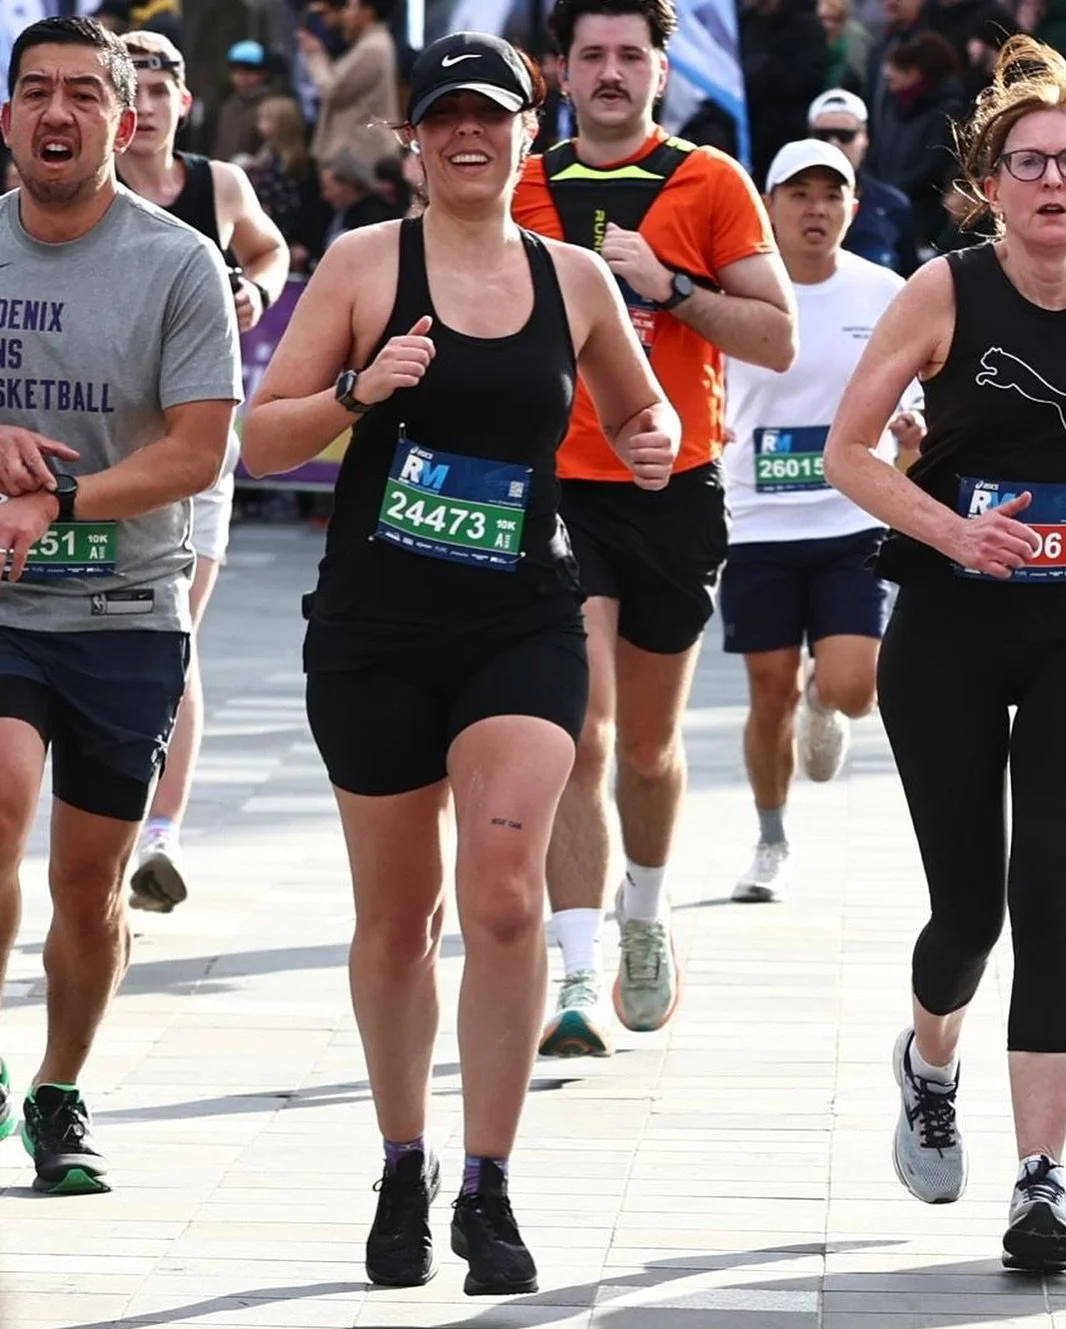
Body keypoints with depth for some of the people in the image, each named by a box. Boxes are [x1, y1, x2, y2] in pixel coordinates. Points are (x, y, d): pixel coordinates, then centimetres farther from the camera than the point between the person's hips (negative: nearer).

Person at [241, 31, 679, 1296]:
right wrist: (358, 391, -20)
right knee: (396, 915, 9)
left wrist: (654, 443, 0)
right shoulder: (365, 262, -1)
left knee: (503, 893, -16)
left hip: (523, 627, 1)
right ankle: (404, 1173, 28)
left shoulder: (574, 278, 6)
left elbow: (639, 410, 23)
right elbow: (261, 439, -2)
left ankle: (488, 1192, -8)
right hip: (375, 628, 0)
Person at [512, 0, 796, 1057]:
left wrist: (669, 287, -14)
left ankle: (647, 912, 42)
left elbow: (778, 340, -3)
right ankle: (582, 980, -17)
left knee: (648, 744, 14)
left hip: (674, 492, 0)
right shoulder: (523, 189, 6)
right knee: (579, 738, -14)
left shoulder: (710, 184, 1)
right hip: (557, 489, 0)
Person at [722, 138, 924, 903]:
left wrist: (914, 434, -14)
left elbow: (922, 406, 9)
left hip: (856, 525, 0)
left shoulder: (889, 296, 0)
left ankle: (823, 702, 26)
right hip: (759, 527, 0)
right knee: (770, 694, 5)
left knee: (851, 688, -13)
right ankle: (773, 843, 26)